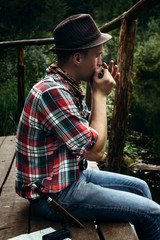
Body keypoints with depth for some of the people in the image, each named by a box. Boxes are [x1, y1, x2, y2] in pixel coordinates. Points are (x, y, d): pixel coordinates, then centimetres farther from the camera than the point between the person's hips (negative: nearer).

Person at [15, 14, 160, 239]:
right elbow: (96, 151, -23)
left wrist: (101, 92, -1)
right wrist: (100, 95, -14)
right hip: (55, 194, -10)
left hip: (73, 175, 10)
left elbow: (90, 132, 10)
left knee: (139, 186, 16)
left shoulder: (66, 86, 4)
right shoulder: (52, 92, -26)